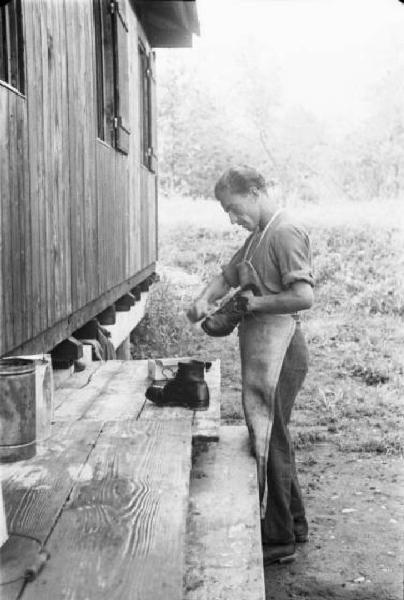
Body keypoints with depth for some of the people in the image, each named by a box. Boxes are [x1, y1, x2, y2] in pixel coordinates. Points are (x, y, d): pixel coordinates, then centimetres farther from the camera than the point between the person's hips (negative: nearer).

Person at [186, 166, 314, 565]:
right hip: (262, 354, 10)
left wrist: (256, 302, -16)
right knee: (273, 441, 18)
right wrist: (204, 299, 0)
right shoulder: (258, 237, 16)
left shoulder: (286, 233, -15)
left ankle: (278, 540, 13)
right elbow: (228, 275, 19)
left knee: (270, 442, -1)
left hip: (278, 354, -10)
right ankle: (294, 525, 33)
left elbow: (303, 296, -25)